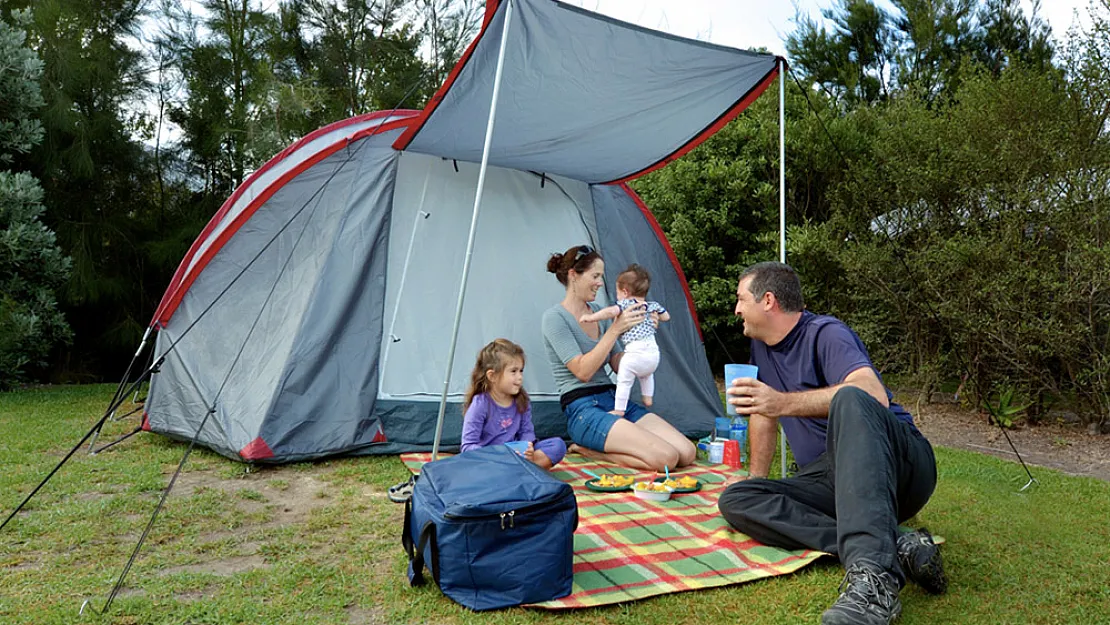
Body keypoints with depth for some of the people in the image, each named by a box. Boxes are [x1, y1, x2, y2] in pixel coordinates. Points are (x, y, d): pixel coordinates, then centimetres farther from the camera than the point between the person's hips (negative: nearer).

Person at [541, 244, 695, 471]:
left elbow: (618, 366, 13)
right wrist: (615, 329, -18)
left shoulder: (598, 311, 14)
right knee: (665, 458, -23)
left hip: (615, 399, 8)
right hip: (584, 411, -8)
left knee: (687, 453, -7)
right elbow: (583, 371, -16)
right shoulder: (555, 317, -8)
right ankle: (587, 450, -4)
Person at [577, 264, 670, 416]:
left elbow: (611, 312, -21)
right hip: (653, 352, 7)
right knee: (646, 374, 35)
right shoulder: (652, 306, 16)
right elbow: (666, 317, 29)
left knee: (624, 381, 2)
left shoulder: (625, 304, -3)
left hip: (635, 353, -7)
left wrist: (590, 318, -13)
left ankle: (619, 410, 1)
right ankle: (647, 399, 38)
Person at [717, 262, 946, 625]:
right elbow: (764, 413, 25)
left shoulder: (826, 334, -10)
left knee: (849, 400, -39)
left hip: (897, 467, -7)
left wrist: (784, 402, -35)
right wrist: (756, 477, 20)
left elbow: (874, 395, -29)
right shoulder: (762, 346, 14)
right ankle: (896, 550, -28)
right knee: (734, 501, -18)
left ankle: (873, 575, -53)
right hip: (830, 481, 7)